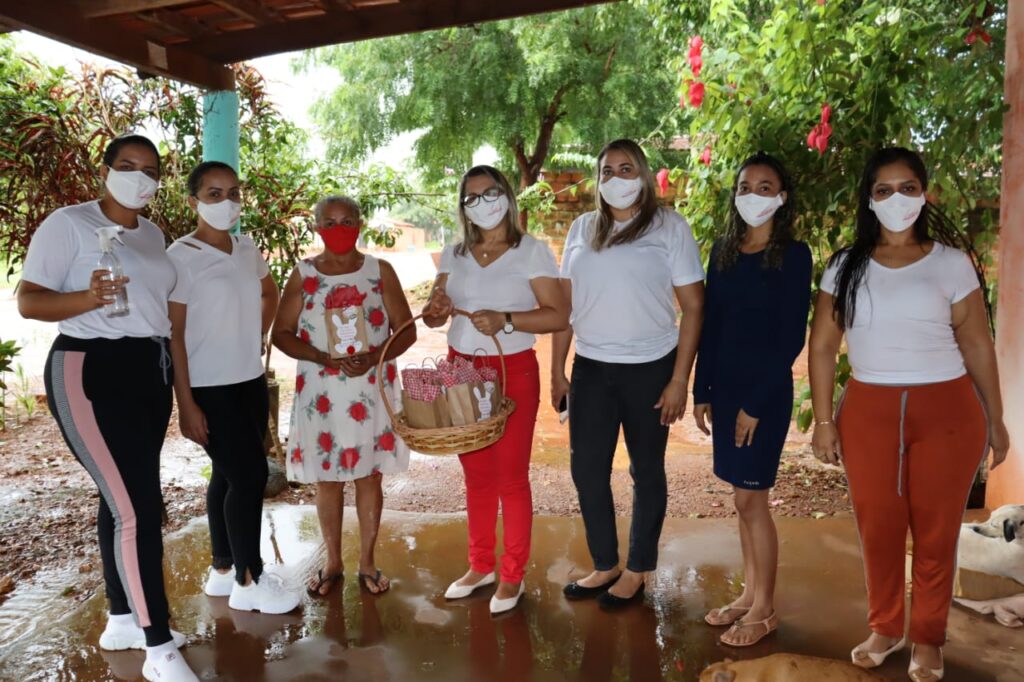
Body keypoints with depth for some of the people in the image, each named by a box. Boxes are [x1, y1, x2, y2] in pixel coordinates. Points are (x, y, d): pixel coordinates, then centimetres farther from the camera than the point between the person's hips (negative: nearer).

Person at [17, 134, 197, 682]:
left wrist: (176, 376, 14)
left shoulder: (152, 234, 14)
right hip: (90, 372, -7)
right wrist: (87, 298, -28)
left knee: (123, 499, 15)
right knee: (137, 507, -12)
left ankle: (121, 621, 28)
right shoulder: (67, 223, -7)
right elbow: (28, 301, -9)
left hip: (150, 372, 7)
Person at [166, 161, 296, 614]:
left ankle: (223, 571, 28)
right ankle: (249, 581, 10)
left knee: (230, 476, 14)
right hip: (210, 388, -6)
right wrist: (185, 403, -16)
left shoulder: (247, 248, 7)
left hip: (250, 381, 7)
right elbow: (173, 333, -14)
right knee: (249, 475, -6)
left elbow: (270, 292, 27)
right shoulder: (181, 256, -12)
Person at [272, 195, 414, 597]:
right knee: (327, 478, 9)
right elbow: (281, 334, 0)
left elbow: (406, 330, -1)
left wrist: (373, 357, -19)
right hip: (322, 393, 1)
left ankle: (367, 562, 24)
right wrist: (321, 357, -17)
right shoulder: (303, 275, 2)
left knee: (369, 476, 8)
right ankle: (333, 563, 27)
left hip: (372, 390, 0)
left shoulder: (380, 271, 1)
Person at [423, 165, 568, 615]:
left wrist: (505, 319, -25)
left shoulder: (532, 251, -6)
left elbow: (558, 316, -13)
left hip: (512, 372, -4)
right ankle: (480, 565, 29)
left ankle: (513, 575, 19)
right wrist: (438, 308, -14)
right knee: (476, 475, 13)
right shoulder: (454, 254, 8)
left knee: (511, 477, 3)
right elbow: (432, 316, 10)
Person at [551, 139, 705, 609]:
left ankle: (637, 572, 27)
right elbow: (565, 305, 9)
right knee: (587, 469, 7)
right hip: (591, 369, 4)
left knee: (646, 472, 10)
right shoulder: (582, 228, 7)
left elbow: (693, 308, -5)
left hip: (649, 369, -3)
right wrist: (557, 370, 6)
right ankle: (605, 565, 28)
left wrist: (679, 381, -10)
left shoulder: (670, 228, -4)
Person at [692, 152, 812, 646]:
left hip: (766, 390, -5)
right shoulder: (724, 250, 8)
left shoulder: (793, 255, -7)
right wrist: (702, 390, 6)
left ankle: (764, 608, 17)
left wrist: (757, 402, -14)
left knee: (750, 498, 0)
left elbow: (792, 337, -11)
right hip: (724, 386, 5)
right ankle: (749, 594, 27)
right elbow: (710, 325, 9)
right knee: (744, 497, 13)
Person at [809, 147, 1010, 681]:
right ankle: (884, 628, 31)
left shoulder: (951, 261, 1)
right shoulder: (846, 267, 4)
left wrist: (995, 421, 4)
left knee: (936, 530, 8)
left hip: (945, 410, -1)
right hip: (869, 411, 1)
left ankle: (927, 638, 27)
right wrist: (823, 421, -1)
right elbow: (822, 346, 3)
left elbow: (977, 345, 3)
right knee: (877, 527, 10)